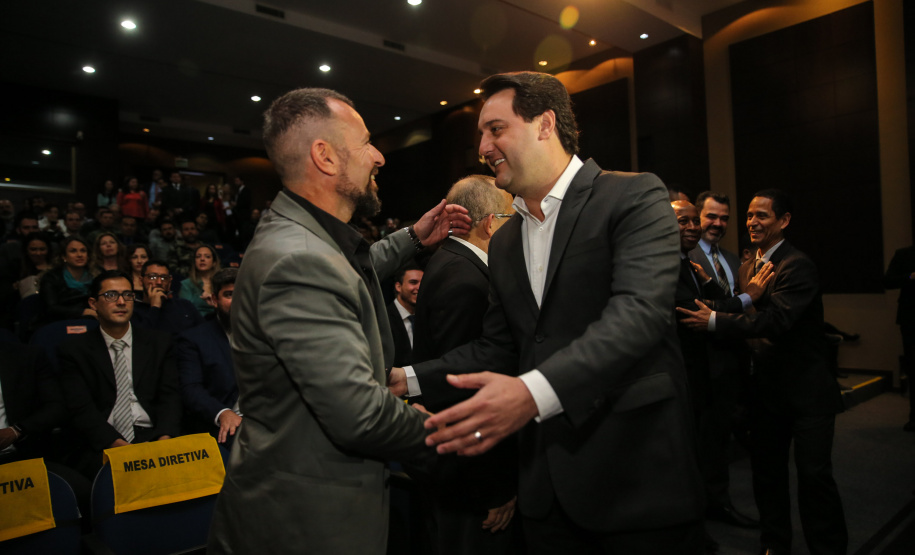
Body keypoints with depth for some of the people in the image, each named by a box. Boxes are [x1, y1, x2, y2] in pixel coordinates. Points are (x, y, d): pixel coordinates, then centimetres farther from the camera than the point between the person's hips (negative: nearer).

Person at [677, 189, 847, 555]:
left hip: (806, 388, -7)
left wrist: (715, 321, -32)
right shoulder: (746, 268, 9)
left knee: (814, 474, -1)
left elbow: (776, 319, -28)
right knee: (766, 469, 15)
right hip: (767, 387, 7)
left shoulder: (798, 266, -16)